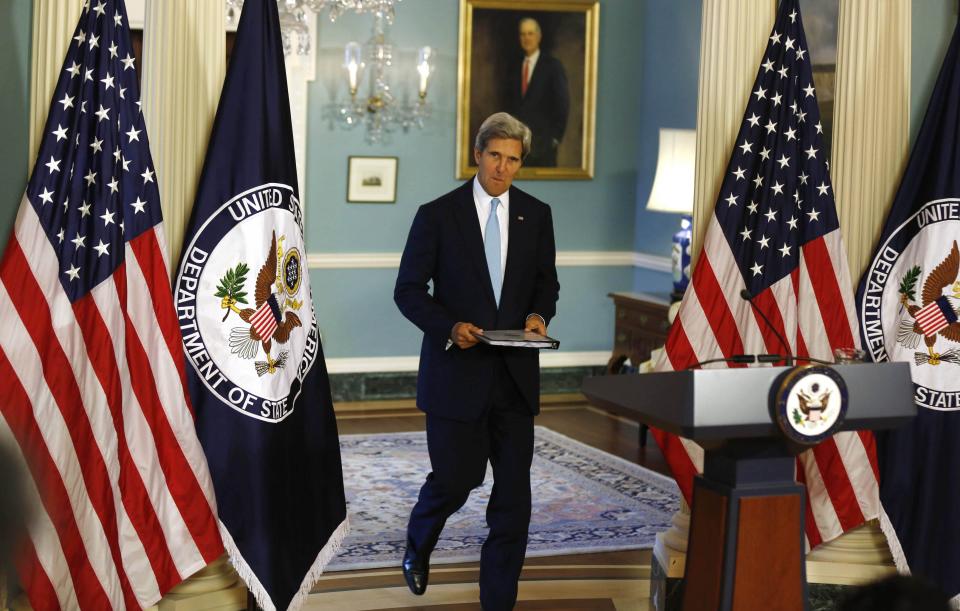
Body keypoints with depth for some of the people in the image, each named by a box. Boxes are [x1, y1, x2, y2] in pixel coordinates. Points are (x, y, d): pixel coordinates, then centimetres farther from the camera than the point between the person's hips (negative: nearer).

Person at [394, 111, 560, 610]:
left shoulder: (536, 215, 6)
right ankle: (418, 544, 37)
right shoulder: (437, 215, -4)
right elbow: (409, 289, -3)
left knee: (513, 494, 2)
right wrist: (450, 326, -18)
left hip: (515, 375, 3)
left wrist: (539, 314, -6)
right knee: (455, 479, 2)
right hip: (457, 371, -3)